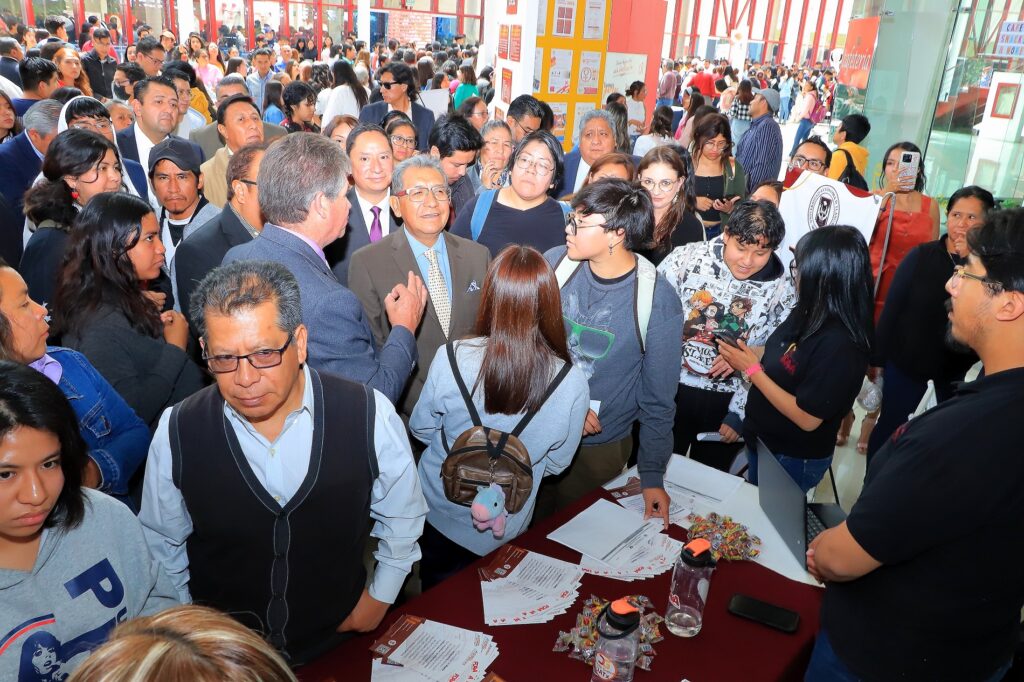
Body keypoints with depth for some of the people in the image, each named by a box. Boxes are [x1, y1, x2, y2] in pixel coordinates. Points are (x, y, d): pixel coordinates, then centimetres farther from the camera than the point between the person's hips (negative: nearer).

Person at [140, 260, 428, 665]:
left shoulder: (370, 417, -23)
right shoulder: (176, 434, -19)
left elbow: (402, 518, -5)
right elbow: (162, 545, -2)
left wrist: (378, 598, 1)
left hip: (340, 641, 0)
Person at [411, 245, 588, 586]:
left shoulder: (450, 358, -29)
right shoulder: (572, 384, -27)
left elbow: (421, 430, -10)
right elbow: (555, 464, -10)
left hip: (439, 510, 0)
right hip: (502, 531, 0)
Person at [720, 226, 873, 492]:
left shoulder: (842, 344, -30)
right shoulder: (807, 314, -6)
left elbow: (807, 418, -27)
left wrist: (753, 370, -23)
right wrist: (742, 358, -11)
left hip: (793, 460, -7)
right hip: (760, 439, 7)